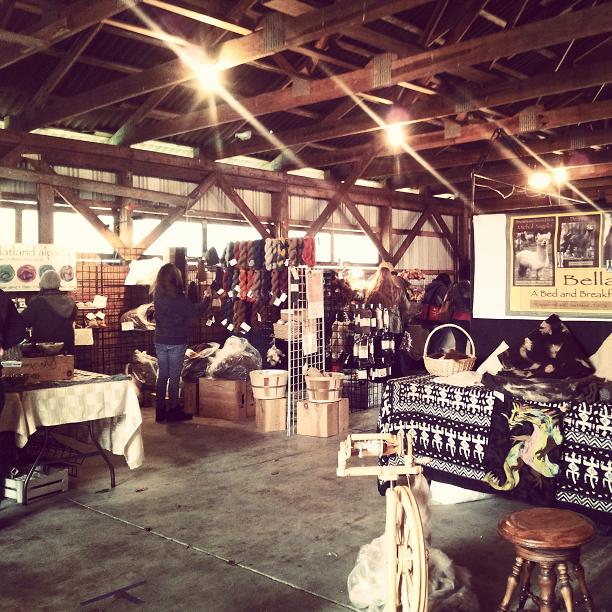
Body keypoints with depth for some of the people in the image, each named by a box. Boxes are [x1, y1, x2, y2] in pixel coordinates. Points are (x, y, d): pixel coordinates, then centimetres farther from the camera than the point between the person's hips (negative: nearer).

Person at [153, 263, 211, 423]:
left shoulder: (157, 296, 2)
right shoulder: (177, 298, -16)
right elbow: (194, 312, -10)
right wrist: (207, 300, 6)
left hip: (160, 341, 6)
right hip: (176, 342, -5)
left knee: (162, 375, 11)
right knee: (174, 376, 2)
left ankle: (160, 410, 15)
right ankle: (173, 410, 8)